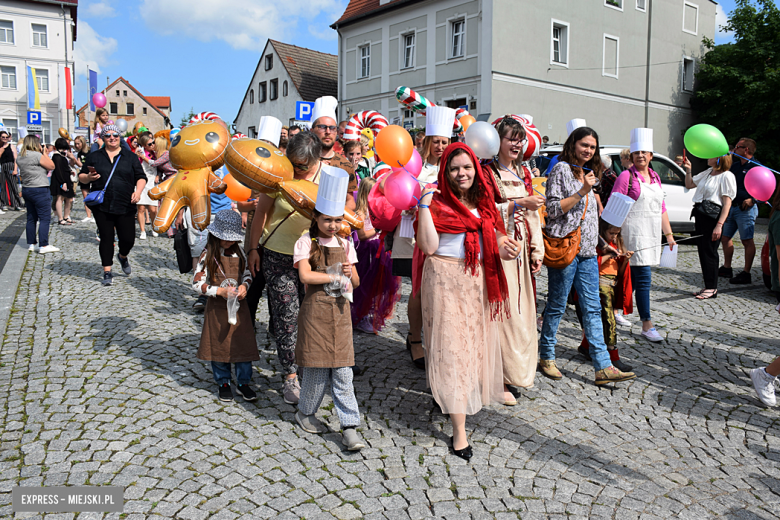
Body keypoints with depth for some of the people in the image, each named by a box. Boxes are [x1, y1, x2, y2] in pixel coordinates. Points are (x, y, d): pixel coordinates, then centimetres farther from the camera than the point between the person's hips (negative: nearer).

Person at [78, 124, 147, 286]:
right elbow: (81, 176, 14)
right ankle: (107, 272, 12)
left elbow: (141, 177, 8)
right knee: (106, 238, 1)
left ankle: (123, 257, 32)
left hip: (125, 206, 0)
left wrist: (138, 191, -10)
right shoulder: (94, 157, 11)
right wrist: (89, 177, -9)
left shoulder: (130, 157, 10)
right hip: (102, 207, 0)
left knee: (128, 239, -2)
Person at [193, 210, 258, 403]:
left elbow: (248, 274, 13)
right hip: (217, 308, -3)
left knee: (243, 344, 3)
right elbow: (197, 283, -11)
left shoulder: (240, 254, 3)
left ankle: (243, 383, 18)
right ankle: (223, 383, 24)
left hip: (239, 306, 3)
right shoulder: (208, 256, -9)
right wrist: (219, 291, -21)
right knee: (219, 345, 7)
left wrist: (244, 286, -9)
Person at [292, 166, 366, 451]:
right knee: (317, 367, 3)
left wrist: (349, 274, -11)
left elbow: (356, 282, 10)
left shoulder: (344, 245, 10)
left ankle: (349, 427, 6)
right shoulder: (306, 243, -3)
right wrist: (336, 276, -11)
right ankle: (305, 413, 28)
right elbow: (305, 276, -17)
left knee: (342, 371, 3)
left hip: (340, 311, 4)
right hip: (315, 310, -3)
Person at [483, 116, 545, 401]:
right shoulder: (487, 171, -6)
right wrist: (519, 203, -18)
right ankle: (501, 378, 3)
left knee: (521, 309, 9)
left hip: (522, 247, 7)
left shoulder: (523, 172, 16)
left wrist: (537, 250, 12)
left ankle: (518, 368, 22)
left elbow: (533, 213, 17)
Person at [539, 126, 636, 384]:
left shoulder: (587, 173, 20)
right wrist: (583, 191, -15)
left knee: (592, 307, 3)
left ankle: (603, 367, 3)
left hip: (587, 250, 7)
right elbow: (554, 210, -12)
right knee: (557, 306, 2)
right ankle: (546, 357, 17)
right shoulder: (562, 169, -4)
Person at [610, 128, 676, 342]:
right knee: (643, 278, -9)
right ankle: (647, 326, -3)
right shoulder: (626, 176, -5)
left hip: (652, 234, 7)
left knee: (634, 278, 11)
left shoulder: (655, 177, 15)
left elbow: (661, 208, 19)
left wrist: (669, 234, 16)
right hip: (634, 234, -7)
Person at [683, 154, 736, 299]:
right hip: (700, 215, 8)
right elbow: (689, 185, 27)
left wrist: (719, 225, -20)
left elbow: (727, 203, -14)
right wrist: (688, 170, 11)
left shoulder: (726, 176, -9)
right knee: (702, 250, 11)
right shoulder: (708, 172, 15)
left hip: (713, 216, -8)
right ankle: (708, 286, 21)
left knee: (709, 252, -4)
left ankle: (712, 288, 6)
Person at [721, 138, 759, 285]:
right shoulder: (735, 165, 15)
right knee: (725, 238, 13)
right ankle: (727, 268, 25)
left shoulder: (756, 167, -8)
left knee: (747, 241, -6)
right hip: (731, 207, 8)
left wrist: (752, 199, -25)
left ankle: (746, 274, -3)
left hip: (746, 209, -8)